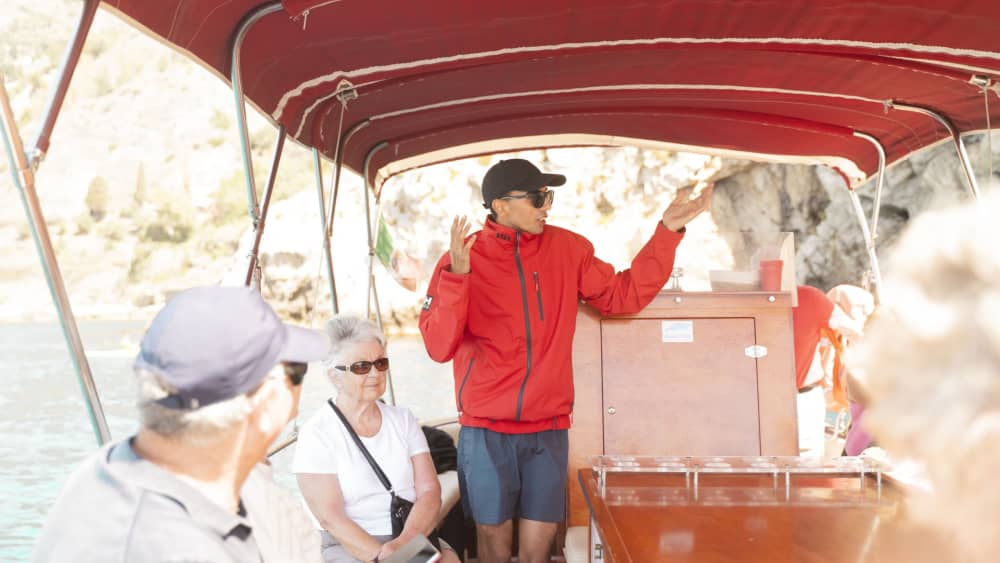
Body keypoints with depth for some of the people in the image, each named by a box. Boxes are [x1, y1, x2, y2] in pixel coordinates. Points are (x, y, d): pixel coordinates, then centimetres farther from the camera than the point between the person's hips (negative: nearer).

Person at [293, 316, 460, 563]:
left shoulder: (403, 420, 11)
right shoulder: (317, 432, -3)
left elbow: (430, 492, 1)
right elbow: (330, 518, -10)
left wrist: (404, 542, -17)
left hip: (414, 537, 4)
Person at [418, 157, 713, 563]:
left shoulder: (567, 249, 5)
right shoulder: (464, 258, -5)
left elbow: (624, 295, 11)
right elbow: (439, 347, -11)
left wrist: (667, 232, 4)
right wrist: (457, 278, -25)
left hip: (548, 430, 2)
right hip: (486, 431, -2)